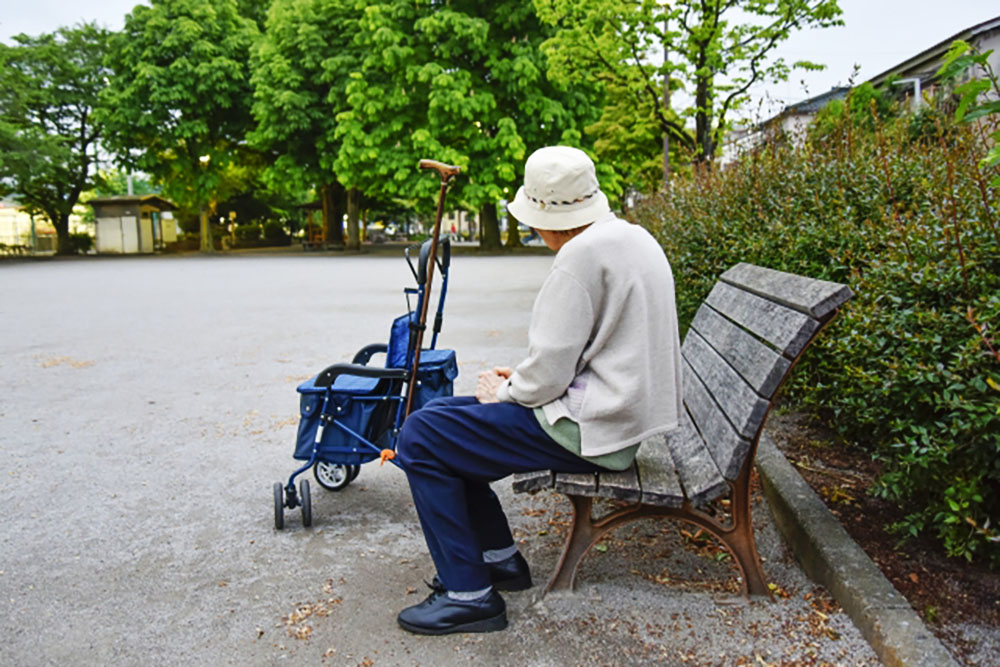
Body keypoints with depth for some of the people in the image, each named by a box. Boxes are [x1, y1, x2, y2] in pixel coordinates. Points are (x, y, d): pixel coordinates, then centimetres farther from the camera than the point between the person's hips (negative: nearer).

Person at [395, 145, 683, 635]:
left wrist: (504, 393, -1)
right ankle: (499, 557, 25)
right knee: (442, 420, 16)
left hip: (591, 429, -11)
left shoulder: (583, 252, -20)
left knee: (421, 438, -8)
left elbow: (550, 370, -21)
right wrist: (519, 380, 12)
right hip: (620, 408, 11)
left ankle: (469, 595, 0)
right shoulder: (631, 236, 13)